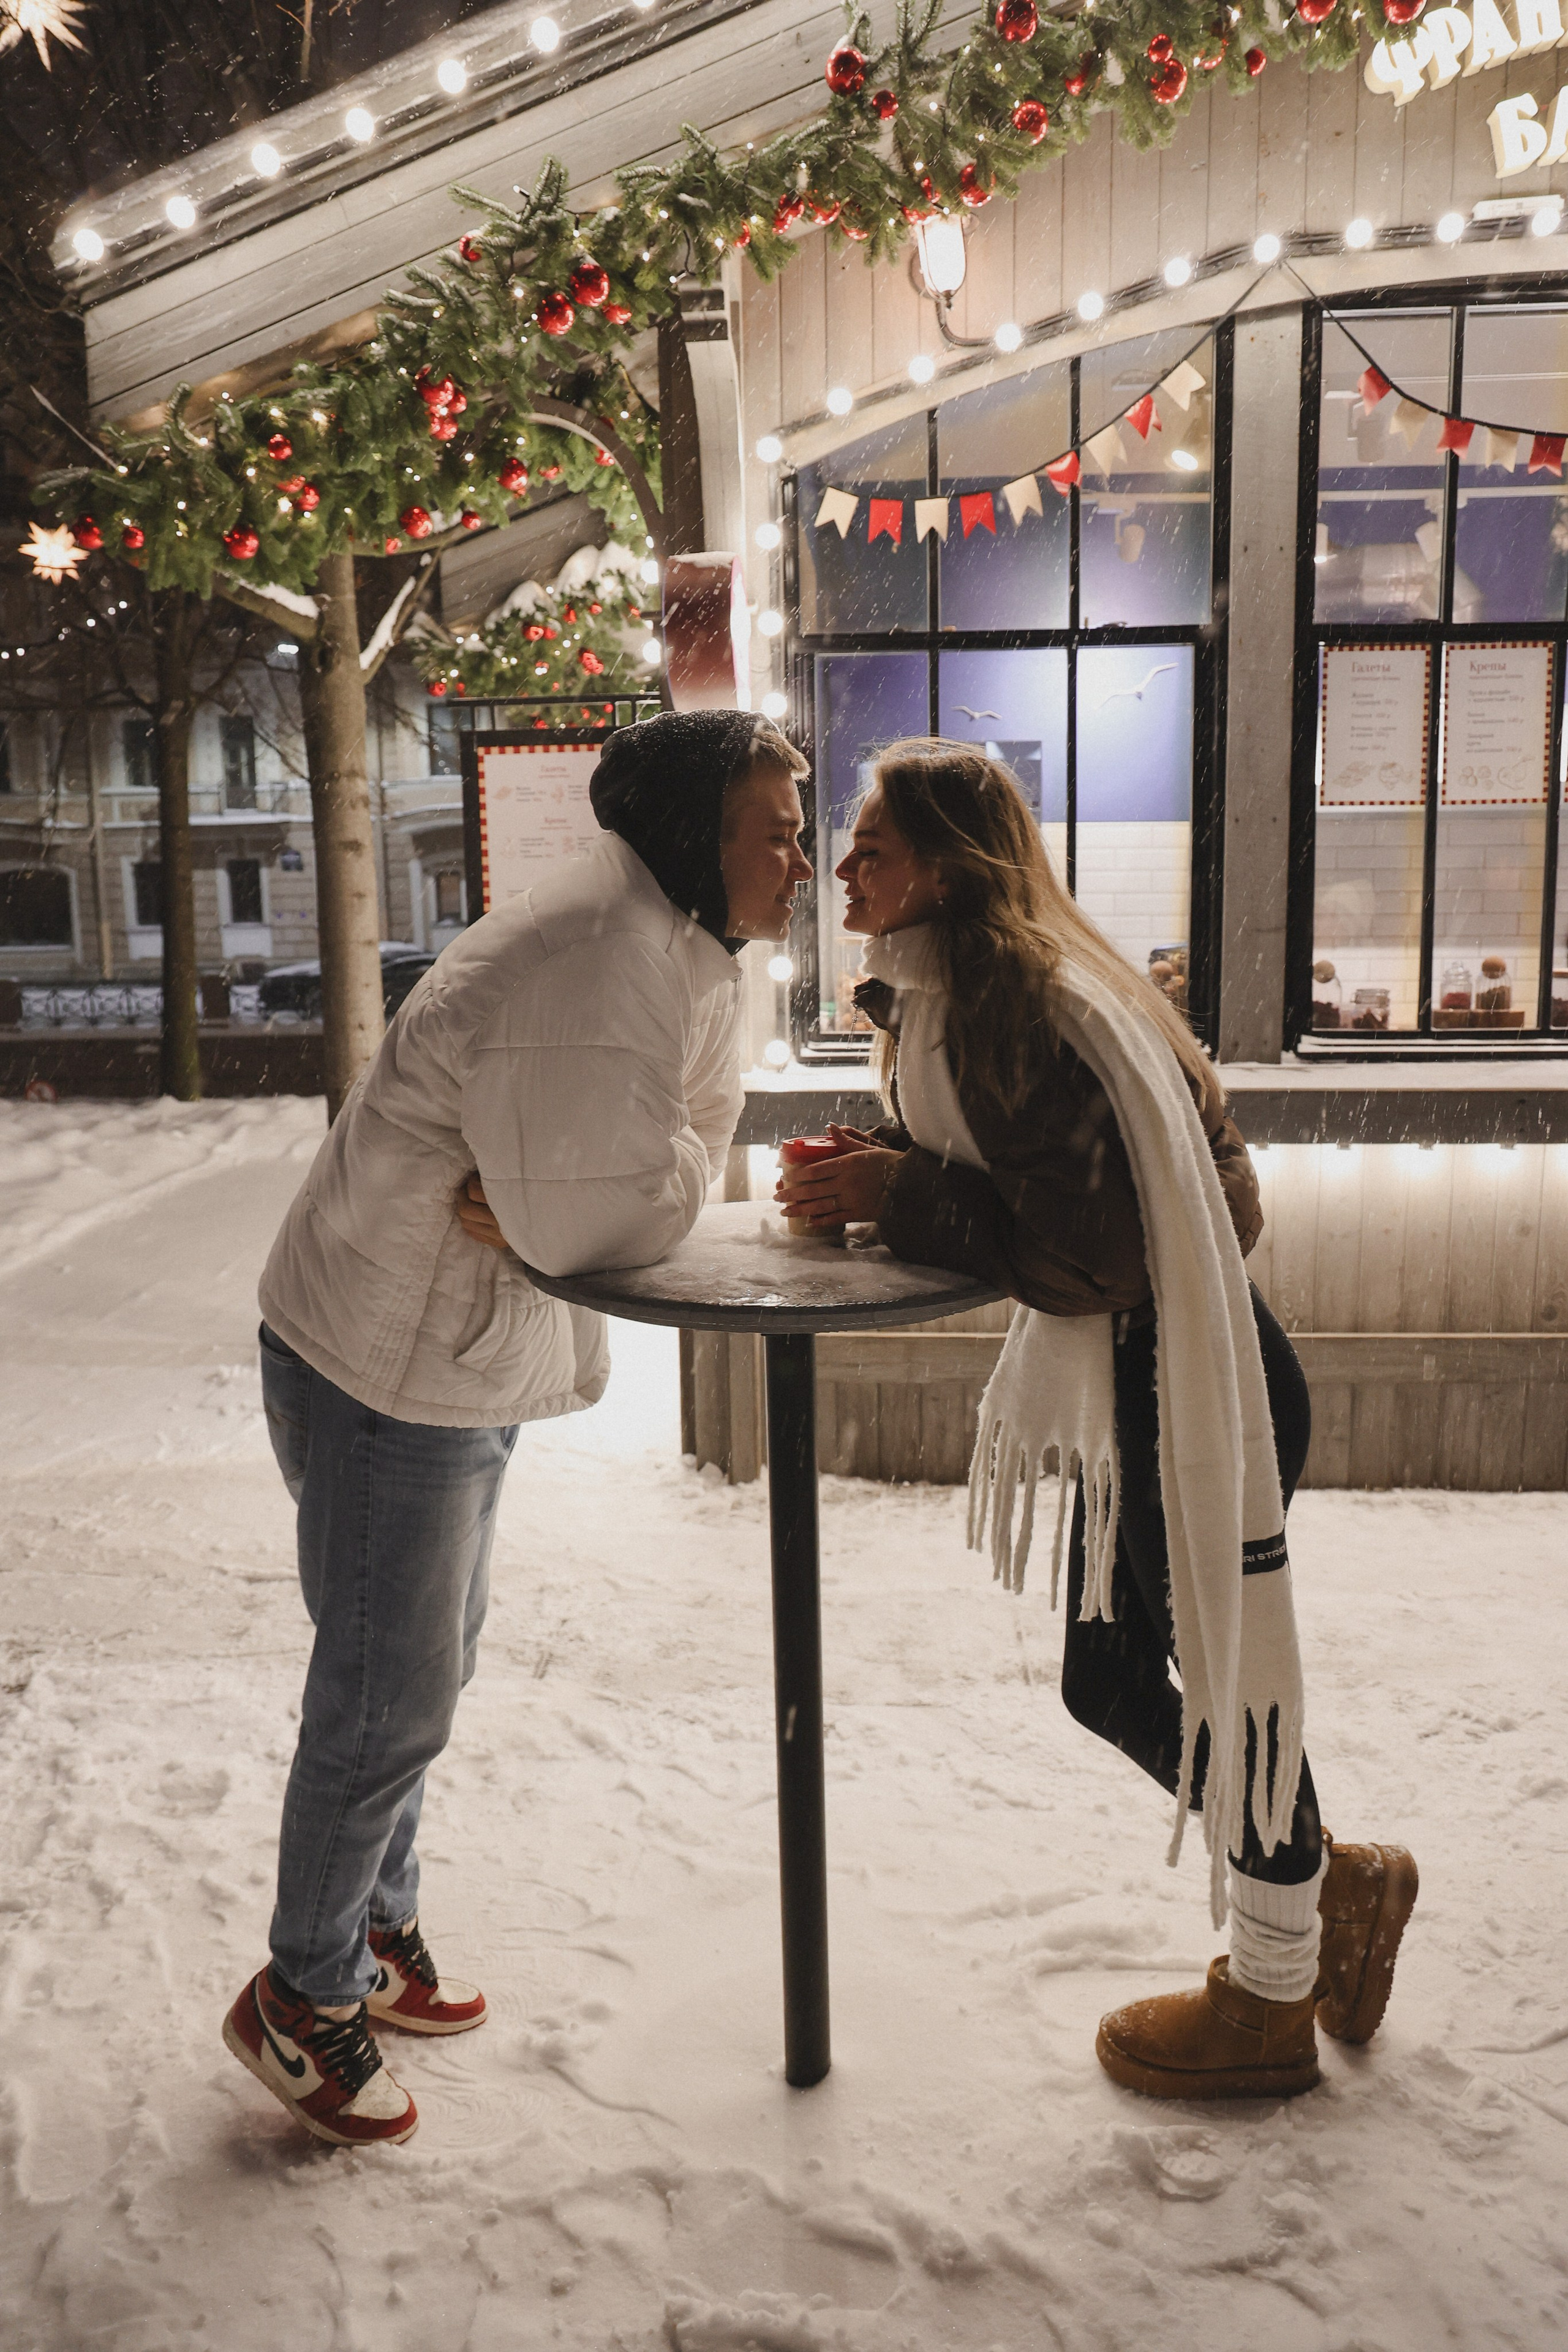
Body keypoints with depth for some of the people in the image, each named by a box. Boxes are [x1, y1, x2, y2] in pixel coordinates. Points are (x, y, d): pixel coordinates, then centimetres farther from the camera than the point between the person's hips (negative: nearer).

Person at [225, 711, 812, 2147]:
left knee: (430, 1665, 22)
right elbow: (615, 1216, -31)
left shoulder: (689, 952, 6)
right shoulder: (600, 962, -27)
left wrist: (557, 1200, -15)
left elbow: (669, 1173, 3)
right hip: (386, 1367, -10)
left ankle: (379, 1931, 43)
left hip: (470, 1364, 10)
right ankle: (304, 1995, 27)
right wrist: (618, 1186, -10)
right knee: (389, 1698, 3)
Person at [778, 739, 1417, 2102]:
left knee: (1213, 1677, 8)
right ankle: (1331, 1887, 39)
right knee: (1113, 1680, 19)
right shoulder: (953, 994, 9)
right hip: (1141, 1384, 10)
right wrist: (880, 1181, -1)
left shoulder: (1005, 1005, -22)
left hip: (1195, 1389, -10)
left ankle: (1272, 2002, 32)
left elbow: (1096, 1251, -25)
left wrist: (904, 1196, -19)